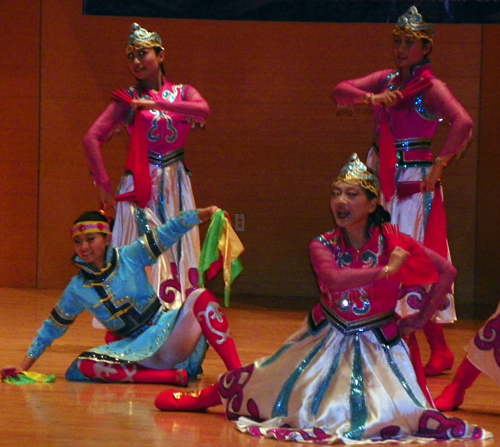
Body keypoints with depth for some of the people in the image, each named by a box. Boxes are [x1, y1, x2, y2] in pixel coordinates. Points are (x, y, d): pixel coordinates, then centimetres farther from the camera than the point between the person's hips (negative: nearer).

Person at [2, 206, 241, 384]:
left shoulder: (130, 257, -1)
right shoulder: (77, 289, 5)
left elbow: (169, 232, -11)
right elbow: (52, 328, 16)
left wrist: (204, 213, -27)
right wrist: (24, 366, 13)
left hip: (168, 332, -1)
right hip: (137, 349, 2)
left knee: (201, 298, -29)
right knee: (82, 367, -26)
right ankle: (172, 376, -31)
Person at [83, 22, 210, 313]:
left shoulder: (182, 92, 8)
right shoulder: (129, 99, 1)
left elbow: (203, 111, -16)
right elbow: (92, 139, -10)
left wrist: (152, 103, -18)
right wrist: (104, 185, -15)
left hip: (176, 185, 3)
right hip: (140, 186, -3)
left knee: (178, 252, 1)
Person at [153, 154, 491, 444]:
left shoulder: (392, 241, -13)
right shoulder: (323, 246, -10)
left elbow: (446, 272, -7)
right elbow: (333, 279, -33)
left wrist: (422, 318, -5)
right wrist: (386, 269, -29)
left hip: (376, 344, -2)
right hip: (327, 338, 2)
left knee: (390, 417, -24)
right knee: (262, 383, 8)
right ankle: (203, 398, 32)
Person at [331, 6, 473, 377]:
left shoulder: (430, 87, -9)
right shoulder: (386, 80, 11)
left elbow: (463, 123, -24)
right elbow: (340, 91, 3)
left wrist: (440, 165, -21)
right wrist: (371, 98, -14)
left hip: (414, 184, -7)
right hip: (381, 180, 7)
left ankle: (439, 350, -2)